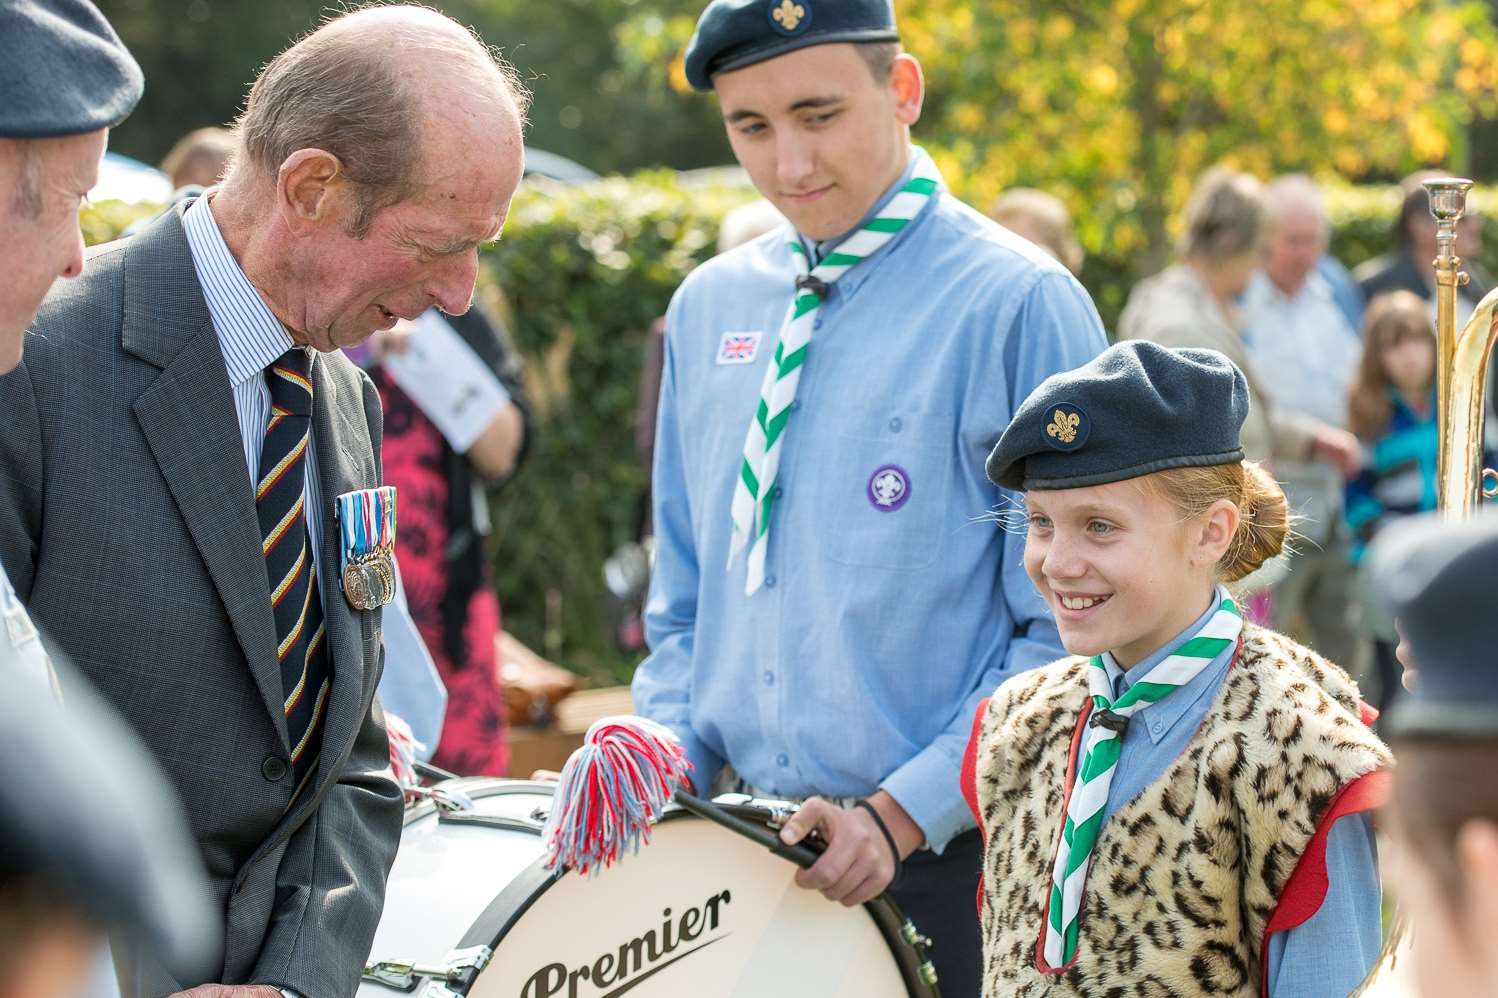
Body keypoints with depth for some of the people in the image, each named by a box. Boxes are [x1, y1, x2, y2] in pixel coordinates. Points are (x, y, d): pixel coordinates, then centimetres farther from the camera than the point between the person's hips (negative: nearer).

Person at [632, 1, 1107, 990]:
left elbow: (1070, 633, -10)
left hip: (945, 862, -5)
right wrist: (669, 777, 1)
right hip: (737, 847, 5)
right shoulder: (710, 307, 8)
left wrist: (902, 814, -17)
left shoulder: (1020, 305, -9)